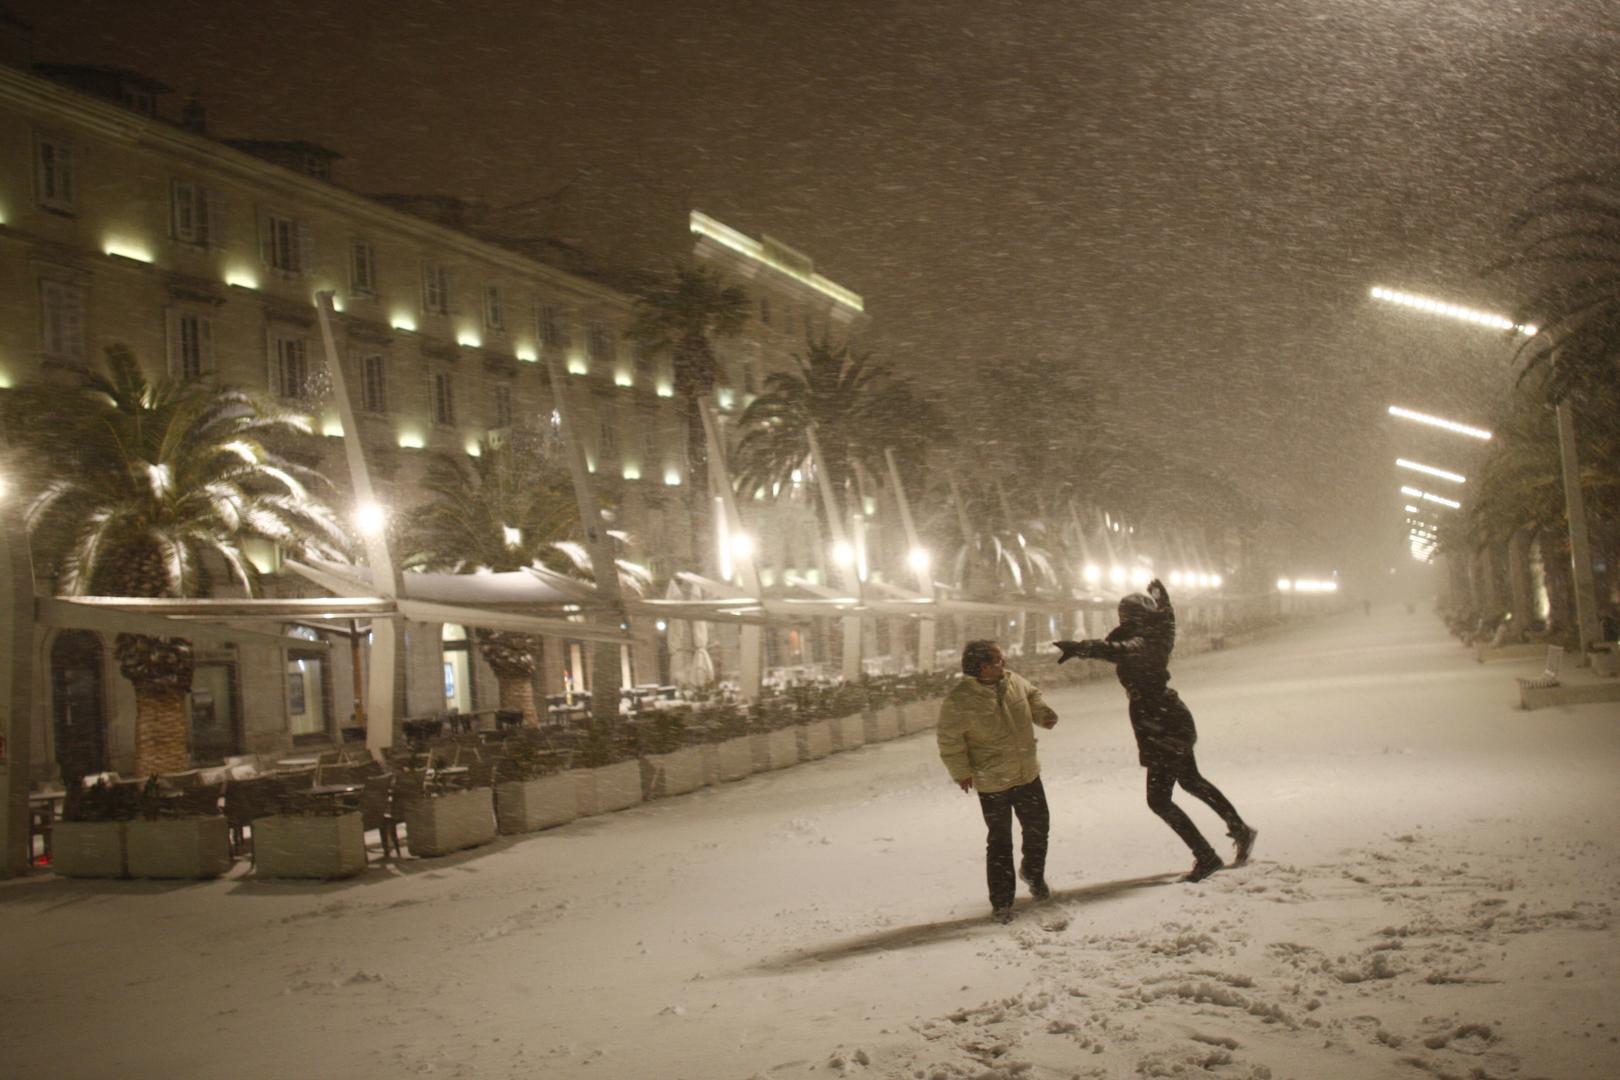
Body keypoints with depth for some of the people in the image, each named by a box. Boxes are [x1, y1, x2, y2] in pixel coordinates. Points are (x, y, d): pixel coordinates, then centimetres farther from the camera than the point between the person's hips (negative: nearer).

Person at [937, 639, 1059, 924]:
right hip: (992, 784, -6)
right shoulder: (959, 700, -24)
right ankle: (1001, 901, 16)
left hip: (1028, 775, 6)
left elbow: (1032, 694, 16)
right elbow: (949, 740, -15)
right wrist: (961, 772, -15)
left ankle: (1033, 872, 48)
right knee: (1000, 842, 3)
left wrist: (1043, 713, -2)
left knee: (1038, 827, 20)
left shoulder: (1013, 681, -6)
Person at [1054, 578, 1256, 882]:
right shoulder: (1155, 637, 3)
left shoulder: (1140, 644, -24)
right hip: (1175, 720, 10)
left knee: (1159, 800, -2)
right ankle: (1241, 830, 41)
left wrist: (1079, 647, -60)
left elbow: (1118, 650, -47)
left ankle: (1206, 857, 4)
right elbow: (1166, 616, 26)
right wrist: (1160, 593, 46)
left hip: (1163, 728, -10)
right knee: (1191, 780, 29)